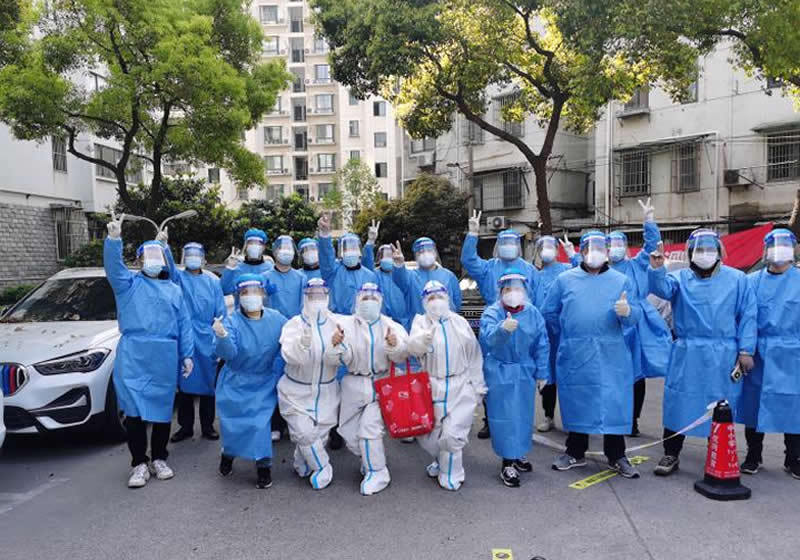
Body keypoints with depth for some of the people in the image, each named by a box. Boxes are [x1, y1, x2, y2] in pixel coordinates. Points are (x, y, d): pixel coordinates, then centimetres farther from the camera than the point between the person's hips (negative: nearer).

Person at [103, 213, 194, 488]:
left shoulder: (174, 290, 17)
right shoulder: (129, 283, 8)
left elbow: (184, 325, 14)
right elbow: (113, 267, -14)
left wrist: (187, 355, 7)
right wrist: (114, 239, -30)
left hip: (165, 357, 3)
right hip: (133, 356, -2)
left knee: (162, 409, 8)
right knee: (135, 410, -4)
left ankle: (159, 459, 22)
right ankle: (139, 463, 7)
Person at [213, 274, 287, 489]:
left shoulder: (276, 319, -10)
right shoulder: (232, 321, -15)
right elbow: (228, 353, -28)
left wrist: (278, 368, -3)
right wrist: (222, 336, -47)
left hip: (264, 384, 0)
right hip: (235, 383, 0)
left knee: (259, 423, -7)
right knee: (232, 423, 5)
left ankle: (263, 466, 13)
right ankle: (228, 455, 36)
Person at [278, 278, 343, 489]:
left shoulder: (337, 323, -6)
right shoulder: (294, 324, -10)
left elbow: (339, 359, -14)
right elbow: (289, 355, -26)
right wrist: (301, 344, -46)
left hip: (326, 391, 2)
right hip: (297, 390, -2)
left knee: (321, 432, 9)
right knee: (305, 432, -6)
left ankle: (302, 464, 38)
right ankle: (323, 468, 20)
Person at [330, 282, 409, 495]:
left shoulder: (391, 326, 3)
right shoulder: (346, 324, 1)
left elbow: (401, 357, -6)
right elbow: (345, 358, -9)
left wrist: (395, 345, -29)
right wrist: (337, 345, -31)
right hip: (354, 384, 2)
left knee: (369, 428, -12)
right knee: (350, 433, 7)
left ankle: (377, 473, 8)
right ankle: (369, 460, 36)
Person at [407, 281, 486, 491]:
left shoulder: (460, 322, 6)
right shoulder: (421, 322, 2)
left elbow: (474, 356, 11)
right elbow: (412, 346, -20)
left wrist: (477, 386, 10)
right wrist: (423, 339, -43)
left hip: (460, 387, 0)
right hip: (432, 387, 1)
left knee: (452, 434, -8)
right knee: (427, 435, 9)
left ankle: (451, 475, 17)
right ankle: (442, 460, 41)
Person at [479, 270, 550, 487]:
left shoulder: (533, 313, -2)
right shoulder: (492, 313, -13)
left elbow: (541, 345, 4)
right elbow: (488, 337, -33)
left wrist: (542, 373, 5)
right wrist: (503, 328, -54)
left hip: (525, 372, 4)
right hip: (499, 373, -4)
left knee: (524, 415, 15)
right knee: (504, 416, 0)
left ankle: (518, 454, 35)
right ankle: (507, 463, 10)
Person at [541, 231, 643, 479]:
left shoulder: (622, 281, 7)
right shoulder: (565, 279, 6)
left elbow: (636, 315, 0)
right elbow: (549, 312, 11)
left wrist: (627, 312, -22)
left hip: (612, 356, 0)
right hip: (574, 356, 0)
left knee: (614, 402, 2)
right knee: (576, 402, 9)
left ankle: (616, 456, 17)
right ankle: (575, 453, 24)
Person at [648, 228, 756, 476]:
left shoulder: (737, 279, 5)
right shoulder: (680, 278, 5)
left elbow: (747, 316, 4)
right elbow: (662, 288, -16)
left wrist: (746, 350, -2)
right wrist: (656, 269, -36)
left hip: (723, 356, 0)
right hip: (686, 354, 0)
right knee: (679, 403, 4)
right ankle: (671, 454, 17)